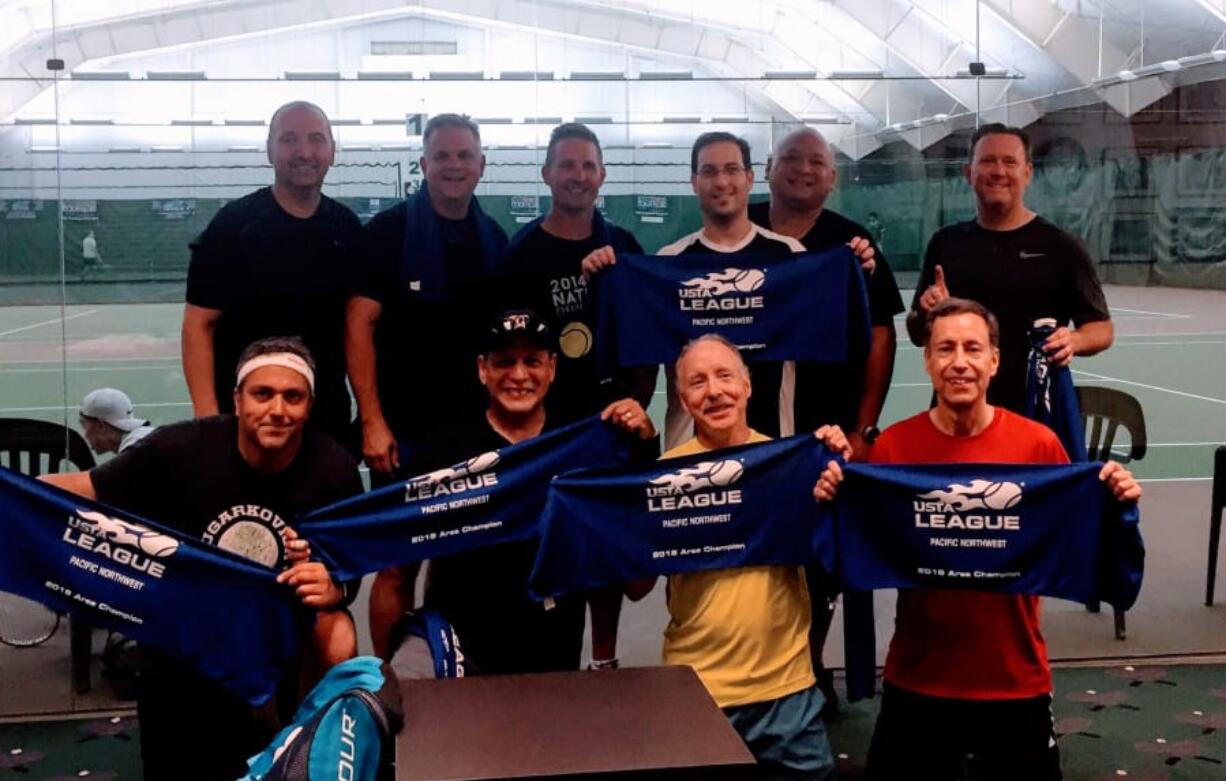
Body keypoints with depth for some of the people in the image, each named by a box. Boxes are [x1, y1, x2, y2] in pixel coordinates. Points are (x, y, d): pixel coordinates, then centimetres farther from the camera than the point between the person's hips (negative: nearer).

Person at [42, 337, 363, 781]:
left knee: (337, 645, -30)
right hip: (181, 624, 1)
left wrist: (332, 589, -37)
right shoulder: (180, 448, -25)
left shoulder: (334, 470, -21)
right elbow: (87, 489, -16)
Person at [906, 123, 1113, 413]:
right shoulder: (946, 243, 7)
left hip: (1037, 415, -3)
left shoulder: (1061, 246, -3)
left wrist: (1074, 340, -21)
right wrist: (926, 313, -9)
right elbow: (918, 334, 13)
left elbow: (1102, 329, 0)